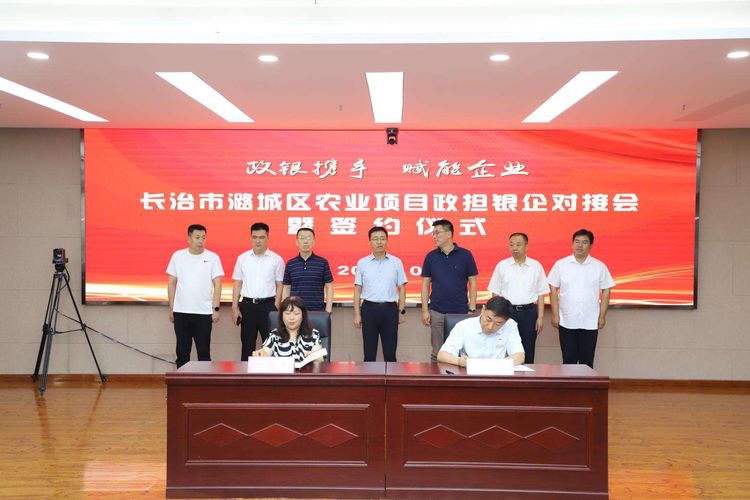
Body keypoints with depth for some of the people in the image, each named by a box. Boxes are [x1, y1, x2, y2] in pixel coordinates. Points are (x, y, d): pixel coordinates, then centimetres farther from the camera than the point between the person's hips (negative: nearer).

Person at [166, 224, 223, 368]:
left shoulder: (213, 257, 0)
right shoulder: (178, 256, 4)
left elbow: (217, 285, -1)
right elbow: (171, 283, 8)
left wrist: (216, 309, -6)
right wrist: (171, 308, 5)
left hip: (204, 313, -1)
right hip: (181, 312, 2)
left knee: (204, 352, 5)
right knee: (182, 351, 10)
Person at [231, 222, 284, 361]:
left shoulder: (276, 259, 0)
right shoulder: (242, 258, 5)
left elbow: (280, 285, 1)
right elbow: (237, 284, 7)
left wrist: (276, 307, -7)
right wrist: (235, 307, 1)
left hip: (268, 305, -2)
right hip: (247, 305, 2)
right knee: (247, 344, 9)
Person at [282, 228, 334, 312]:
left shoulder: (322, 263, 1)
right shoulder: (290, 264, 6)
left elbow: (329, 287, 2)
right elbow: (286, 288, 10)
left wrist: (328, 310, -4)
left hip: (317, 311, -1)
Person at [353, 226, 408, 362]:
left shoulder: (396, 262, 3)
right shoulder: (362, 263, 3)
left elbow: (402, 288, 7)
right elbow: (357, 290, 5)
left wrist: (401, 311, 3)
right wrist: (357, 314, 1)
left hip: (390, 309, 0)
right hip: (369, 309, 0)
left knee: (390, 352, 6)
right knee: (369, 353, 7)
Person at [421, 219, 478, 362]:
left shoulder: (465, 255, -2)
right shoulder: (430, 257, 4)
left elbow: (472, 283, 2)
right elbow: (425, 284, 6)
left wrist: (472, 309, -4)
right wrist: (425, 310, -1)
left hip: (461, 312, -1)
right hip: (437, 312, 2)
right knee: (437, 353, 7)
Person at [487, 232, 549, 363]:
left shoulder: (536, 266, 4)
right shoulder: (501, 265, 3)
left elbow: (540, 294, 6)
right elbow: (496, 293, 5)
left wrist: (540, 317, 1)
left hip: (529, 312, 1)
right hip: (507, 311, 0)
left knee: (528, 352, 6)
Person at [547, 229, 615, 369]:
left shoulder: (600, 266, 3)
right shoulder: (560, 265, 1)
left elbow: (605, 291, 6)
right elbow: (553, 290, 2)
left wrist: (602, 316, 1)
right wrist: (555, 315, -2)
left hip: (590, 323, 1)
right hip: (566, 322, 0)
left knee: (587, 361, 7)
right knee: (568, 360, 6)